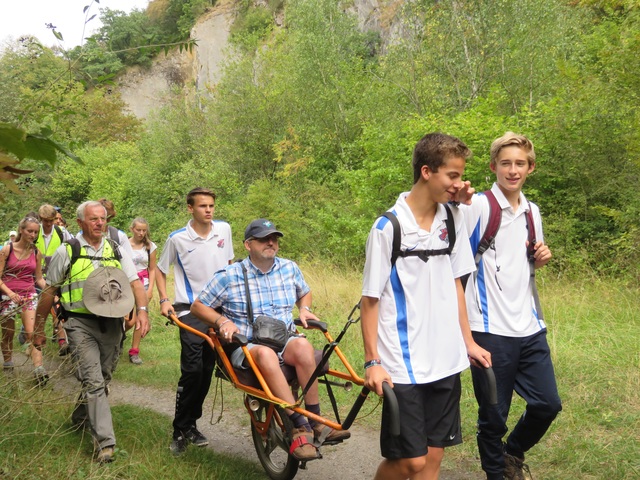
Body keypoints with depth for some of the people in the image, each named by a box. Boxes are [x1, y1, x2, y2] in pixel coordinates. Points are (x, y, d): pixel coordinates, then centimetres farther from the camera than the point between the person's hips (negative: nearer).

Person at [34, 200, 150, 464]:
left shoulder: (116, 250, 10)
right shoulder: (67, 251, 2)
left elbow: (135, 282, 2)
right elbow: (50, 290, 7)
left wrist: (142, 310, -16)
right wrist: (38, 326, 8)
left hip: (112, 323, 4)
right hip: (80, 325, -4)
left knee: (101, 379, 14)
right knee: (93, 381, -12)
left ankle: (81, 417, 40)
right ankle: (104, 442, -11)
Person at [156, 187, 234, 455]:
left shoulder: (224, 229, 2)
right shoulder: (177, 239, -7)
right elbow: (160, 270, 6)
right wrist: (164, 300, -6)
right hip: (190, 310, -4)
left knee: (207, 370, 8)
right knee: (192, 370, -13)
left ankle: (191, 424, 23)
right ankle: (181, 430, 1)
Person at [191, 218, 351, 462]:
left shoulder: (290, 268, 10)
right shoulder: (229, 276, 0)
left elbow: (304, 293, 30)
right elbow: (198, 306, 5)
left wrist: (304, 309, 9)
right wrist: (222, 321, -13)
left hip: (284, 342, 3)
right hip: (246, 348, -3)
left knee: (302, 346, -34)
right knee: (266, 353, -40)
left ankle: (315, 421, -27)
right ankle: (301, 426, -38)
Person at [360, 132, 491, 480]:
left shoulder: (451, 220, 4)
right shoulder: (388, 227, -12)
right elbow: (370, 298, -8)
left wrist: (469, 342, 12)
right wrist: (372, 361, -10)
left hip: (446, 360, 5)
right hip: (404, 365, -5)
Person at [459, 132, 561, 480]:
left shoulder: (532, 212, 11)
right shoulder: (476, 206, -9)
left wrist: (542, 258, 2)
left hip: (529, 327, 6)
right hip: (490, 329, -6)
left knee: (548, 404, 10)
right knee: (494, 415, 6)